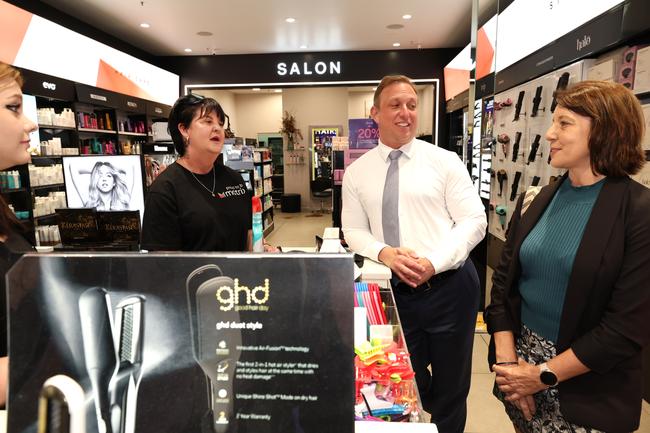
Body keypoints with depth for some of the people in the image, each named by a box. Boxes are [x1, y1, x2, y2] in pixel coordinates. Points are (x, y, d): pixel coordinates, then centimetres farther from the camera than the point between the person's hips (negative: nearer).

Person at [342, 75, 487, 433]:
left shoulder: (445, 161, -1)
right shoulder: (357, 172, 5)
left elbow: (474, 221, -4)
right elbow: (353, 231, 5)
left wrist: (433, 262, -17)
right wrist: (383, 253, -16)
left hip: (449, 286, -1)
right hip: (393, 291, 1)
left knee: (451, 386, 16)